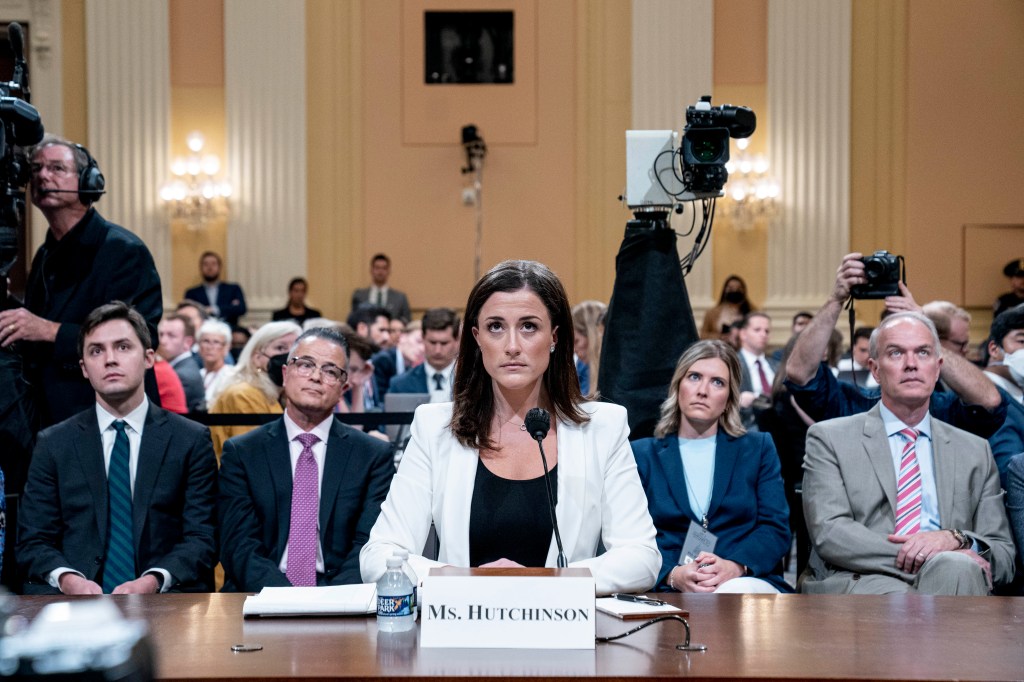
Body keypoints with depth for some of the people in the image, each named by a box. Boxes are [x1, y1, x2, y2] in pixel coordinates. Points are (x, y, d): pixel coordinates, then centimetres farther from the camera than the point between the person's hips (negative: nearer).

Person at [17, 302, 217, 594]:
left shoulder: (192, 441, 9)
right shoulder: (53, 444, 13)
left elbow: (202, 538, 3)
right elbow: (33, 541, 9)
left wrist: (152, 581, -17)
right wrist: (67, 579, -14)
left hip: (163, 595, -1)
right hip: (74, 594, 1)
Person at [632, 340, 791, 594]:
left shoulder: (758, 449, 18)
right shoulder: (641, 455, 15)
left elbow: (776, 528, 6)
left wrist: (735, 566, -16)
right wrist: (673, 575, -16)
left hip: (746, 581, 1)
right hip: (668, 590, -1)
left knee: (736, 593, -38)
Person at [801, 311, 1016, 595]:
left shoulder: (975, 451, 21)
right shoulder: (829, 439, 12)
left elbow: (1004, 558, 15)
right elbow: (828, 533, -4)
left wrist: (955, 540, -10)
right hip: (858, 581, -3)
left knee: (957, 568, -34)